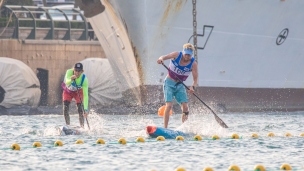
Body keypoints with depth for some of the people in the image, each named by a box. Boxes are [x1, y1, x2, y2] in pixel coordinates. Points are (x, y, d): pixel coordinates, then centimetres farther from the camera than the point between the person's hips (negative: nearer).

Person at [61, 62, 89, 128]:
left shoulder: (84, 79, -34)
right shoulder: (69, 72, -33)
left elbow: (85, 95, -37)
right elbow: (67, 83, -48)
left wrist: (86, 109, -45)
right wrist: (71, 79, -72)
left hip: (78, 92, -1)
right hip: (68, 91, 1)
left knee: (80, 110, -15)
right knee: (65, 110, -12)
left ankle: (82, 127, -6)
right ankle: (68, 125, 1)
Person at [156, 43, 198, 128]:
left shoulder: (193, 63, -11)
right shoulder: (177, 55, -13)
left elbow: (195, 79, -11)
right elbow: (165, 57, -27)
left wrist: (193, 87, -32)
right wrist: (161, 59, -51)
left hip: (180, 85, 2)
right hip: (169, 83, -2)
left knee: (185, 107, -8)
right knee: (169, 105, -17)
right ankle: (165, 128, -16)